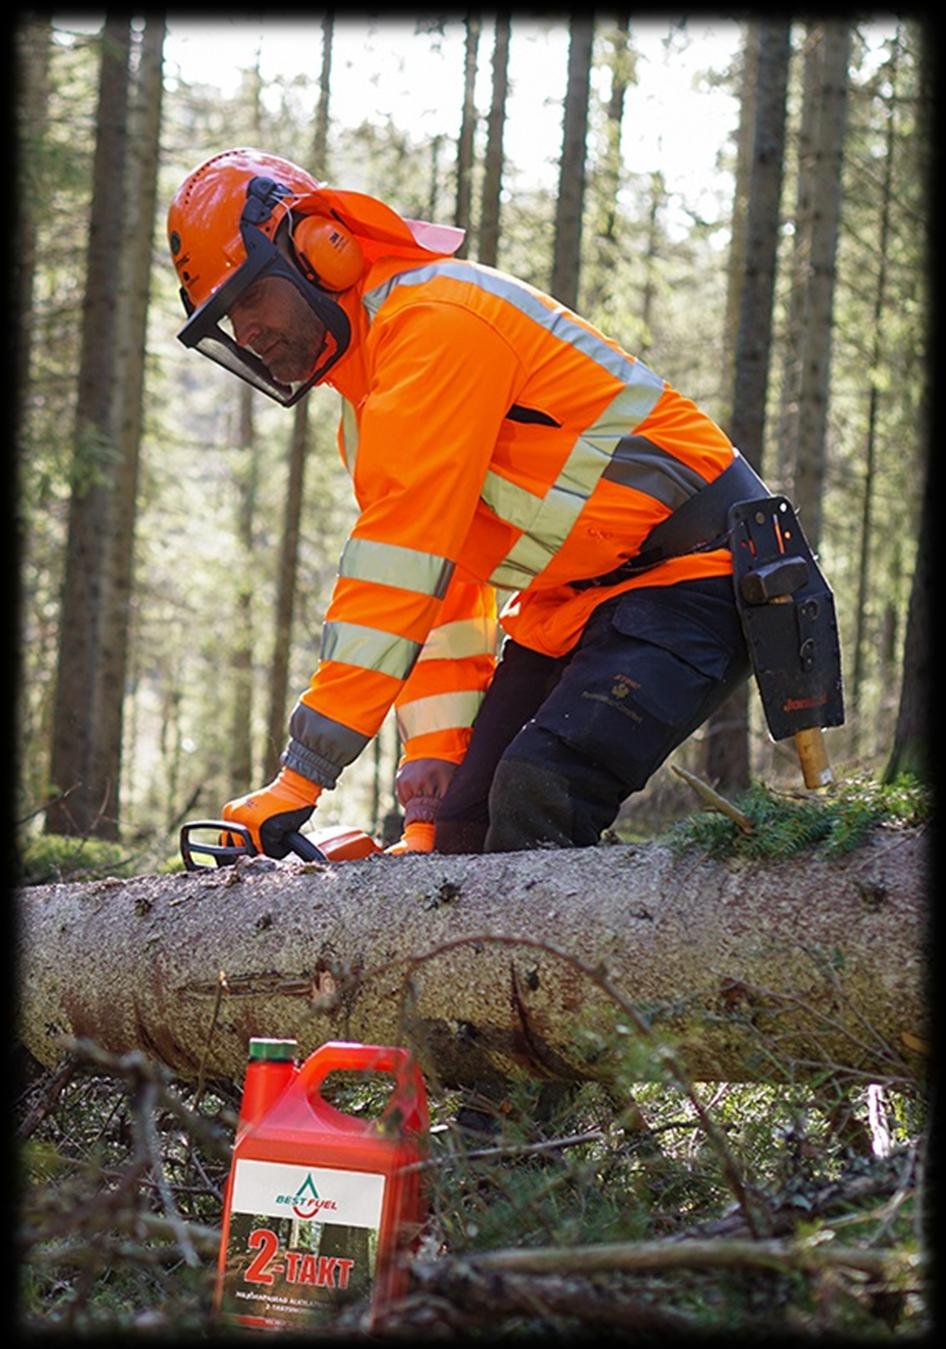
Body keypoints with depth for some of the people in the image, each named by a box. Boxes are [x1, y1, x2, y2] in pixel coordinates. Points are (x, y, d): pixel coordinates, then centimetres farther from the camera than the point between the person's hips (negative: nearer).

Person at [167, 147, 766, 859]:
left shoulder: (435, 319, -19)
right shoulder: (369, 404, 13)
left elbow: (402, 560, -26)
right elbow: (444, 584, 13)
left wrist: (303, 772, -28)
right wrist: (436, 753, -1)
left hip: (691, 574, -10)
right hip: (572, 606, 10)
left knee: (536, 798, -27)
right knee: (458, 830, 0)